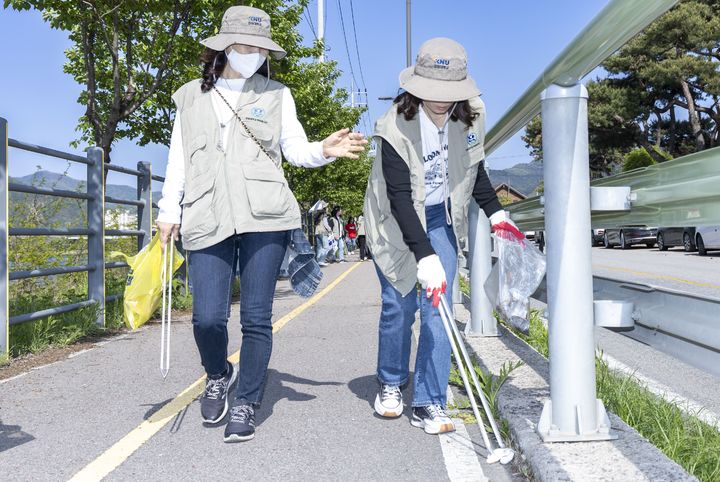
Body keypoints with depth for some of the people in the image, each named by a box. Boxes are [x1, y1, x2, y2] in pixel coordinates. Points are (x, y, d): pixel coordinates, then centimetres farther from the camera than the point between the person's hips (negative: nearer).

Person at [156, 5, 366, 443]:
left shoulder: (276, 94, 12)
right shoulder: (191, 97, 15)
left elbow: (296, 149, 8)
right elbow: (178, 160, 15)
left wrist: (324, 151, -12)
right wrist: (170, 212, 10)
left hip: (265, 218, 0)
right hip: (208, 221, 1)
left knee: (256, 317, -1)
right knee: (208, 317, -7)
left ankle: (247, 405, 15)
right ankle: (219, 375, 26)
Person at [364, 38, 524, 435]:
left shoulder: (471, 114, -10)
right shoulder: (396, 126, -27)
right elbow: (400, 198, -32)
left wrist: (494, 212, 5)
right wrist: (425, 257, -39)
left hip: (442, 218, 4)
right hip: (396, 222, -3)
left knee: (438, 310, -5)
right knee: (398, 306, 1)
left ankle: (429, 403, 2)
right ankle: (391, 384, 28)